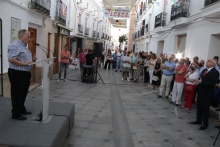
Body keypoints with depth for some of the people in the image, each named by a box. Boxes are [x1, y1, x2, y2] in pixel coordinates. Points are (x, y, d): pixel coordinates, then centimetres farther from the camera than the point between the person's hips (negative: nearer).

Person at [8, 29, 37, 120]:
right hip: (17, 74, -10)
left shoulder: (24, 46, 16)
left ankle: (22, 110, 33)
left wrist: (32, 60, 6)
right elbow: (11, 59, -24)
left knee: (23, 93, 19)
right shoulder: (15, 45, -15)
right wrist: (24, 63, -26)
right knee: (17, 94, 1)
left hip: (25, 73, 10)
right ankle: (16, 114, 13)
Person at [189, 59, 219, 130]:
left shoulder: (215, 72, -12)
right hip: (200, 92, 8)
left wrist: (201, 82, -22)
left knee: (205, 109, 2)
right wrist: (198, 81, -4)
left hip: (207, 94, -7)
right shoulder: (204, 70, 13)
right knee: (199, 107, 16)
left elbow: (212, 83, -22)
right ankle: (198, 120, 31)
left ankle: (205, 124, 16)